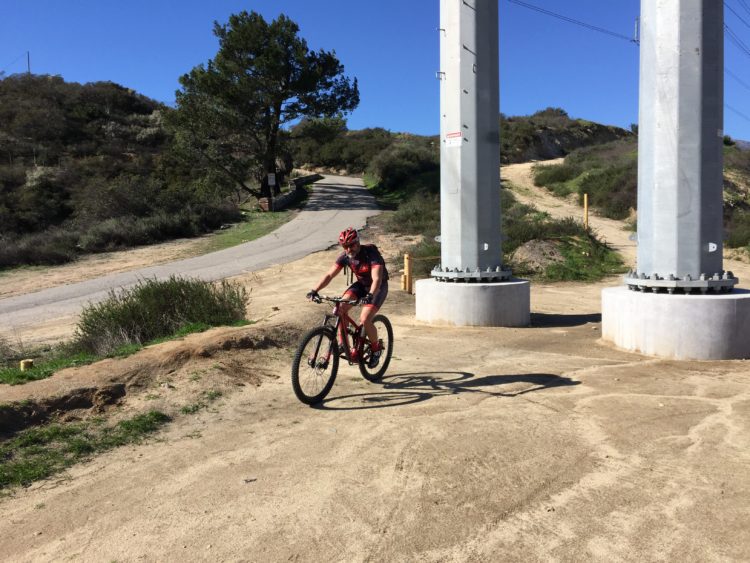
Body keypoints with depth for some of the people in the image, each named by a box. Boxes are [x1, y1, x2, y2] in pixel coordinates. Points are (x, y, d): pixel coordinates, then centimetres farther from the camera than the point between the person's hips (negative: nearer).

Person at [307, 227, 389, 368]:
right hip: (361, 284, 5)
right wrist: (314, 290, -31)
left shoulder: (371, 253, -28)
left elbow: (377, 279, -39)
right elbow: (329, 275, -16)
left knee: (364, 320, -23)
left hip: (378, 287, -5)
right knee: (340, 308, -19)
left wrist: (370, 295, -57)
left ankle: (376, 349, 4)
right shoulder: (345, 256, -13)